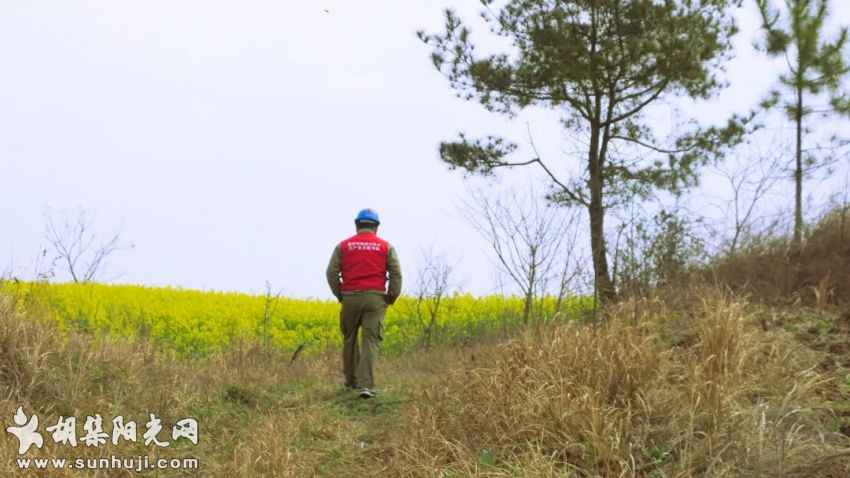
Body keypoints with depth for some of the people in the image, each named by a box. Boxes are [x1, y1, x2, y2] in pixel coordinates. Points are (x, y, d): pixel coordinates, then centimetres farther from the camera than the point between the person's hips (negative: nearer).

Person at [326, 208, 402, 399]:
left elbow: (332, 273, 0)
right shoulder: (386, 246, 6)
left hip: (350, 298, 1)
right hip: (375, 298, -1)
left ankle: (351, 380, 28)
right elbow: (396, 274, -3)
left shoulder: (343, 245, 7)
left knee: (350, 338, 18)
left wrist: (340, 295, 10)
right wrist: (391, 298, 7)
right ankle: (365, 384, -16)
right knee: (370, 341, -4)